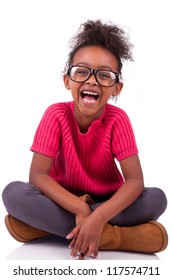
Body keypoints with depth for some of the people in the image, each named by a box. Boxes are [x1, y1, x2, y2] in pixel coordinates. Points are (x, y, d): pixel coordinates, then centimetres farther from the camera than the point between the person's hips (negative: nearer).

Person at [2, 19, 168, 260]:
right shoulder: (56, 115, -14)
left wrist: (98, 216, -41)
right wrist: (80, 209, -36)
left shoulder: (117, 119, -15)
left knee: (157, 198, -28)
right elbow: (37, 174, -22)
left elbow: (135, 180, -23)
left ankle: (44, 224, -26)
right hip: (64, 201, 0)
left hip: (106, 202, 1)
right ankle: (112, 236, -32)